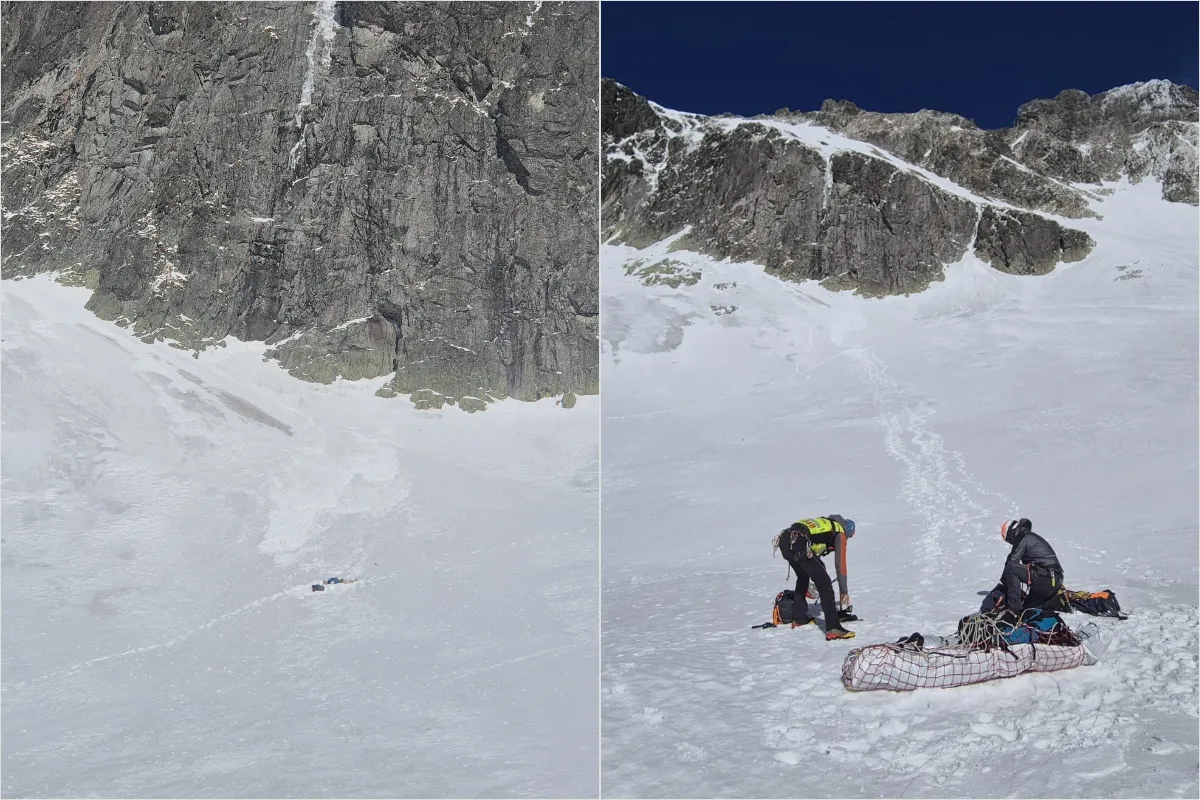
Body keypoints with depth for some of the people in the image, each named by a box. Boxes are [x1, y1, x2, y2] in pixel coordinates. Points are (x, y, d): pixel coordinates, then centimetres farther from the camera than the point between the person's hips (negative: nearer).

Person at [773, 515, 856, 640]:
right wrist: (844, 592, 24)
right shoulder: (840, 533, 16)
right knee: (824, 582, -3)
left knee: (803, 576, 31)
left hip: (784, 539, 8)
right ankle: (833, 628, -13)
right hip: (799, 545, -8)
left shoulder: (823, 523, 35)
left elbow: (814, 555, 42)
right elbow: (840, 565, 14)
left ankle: (799, 617, 38)